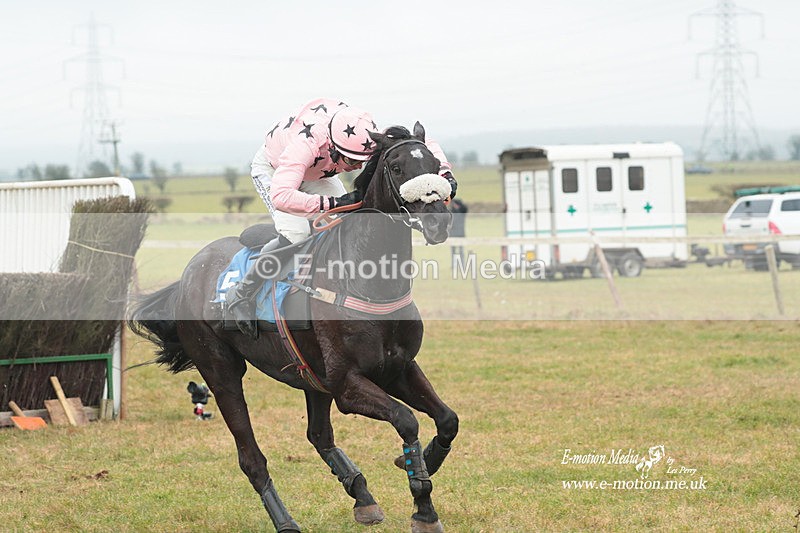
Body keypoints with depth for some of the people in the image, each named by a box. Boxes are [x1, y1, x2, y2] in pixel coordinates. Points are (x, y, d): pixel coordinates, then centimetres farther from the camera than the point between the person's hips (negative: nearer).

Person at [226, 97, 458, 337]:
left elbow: (425, 146, -22)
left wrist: (444, 173, -40)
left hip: (317, 172, 6)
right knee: (295, 234, -27)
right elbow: (281, 196, -61)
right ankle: (240, 295, -11)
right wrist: (333, 203, -65)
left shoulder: (364, 140, -32)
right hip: (271, 169, -6)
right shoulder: (305, 144, -48)